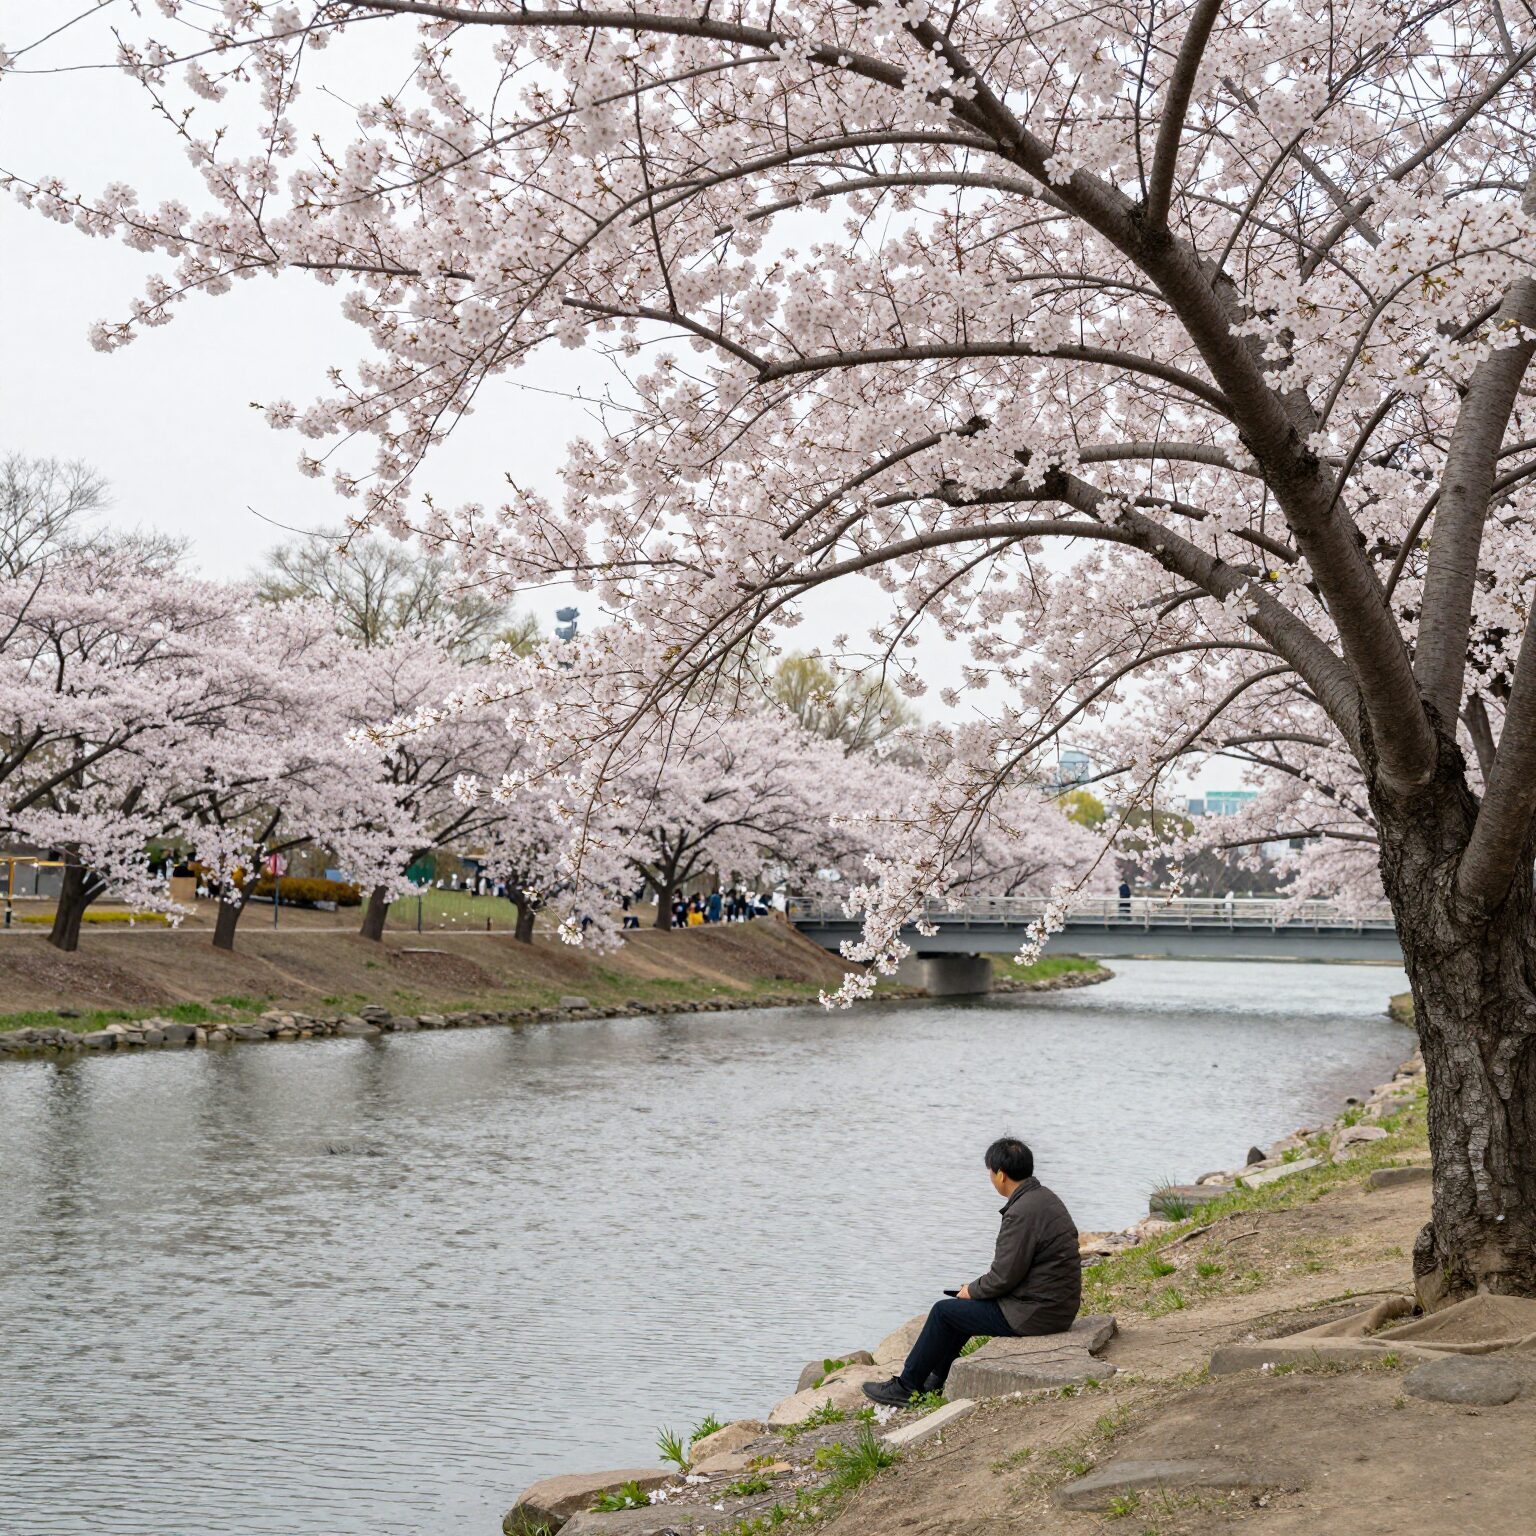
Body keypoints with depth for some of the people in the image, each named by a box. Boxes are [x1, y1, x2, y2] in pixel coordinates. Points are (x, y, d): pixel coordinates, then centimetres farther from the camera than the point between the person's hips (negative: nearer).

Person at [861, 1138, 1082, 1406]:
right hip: (1057, 1303, 9)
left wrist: (972, 1290, -2)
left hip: (1034, 1313, -9)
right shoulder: (1043, 1196, 8)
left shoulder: (1022, 1213, -24)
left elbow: (1004, 1276, -21)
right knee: (963, 1304, 25)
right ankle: (936, 1378, 34)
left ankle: (905, 1388, 17)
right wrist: (978, 1288, 14)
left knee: (943, 1311, 4)